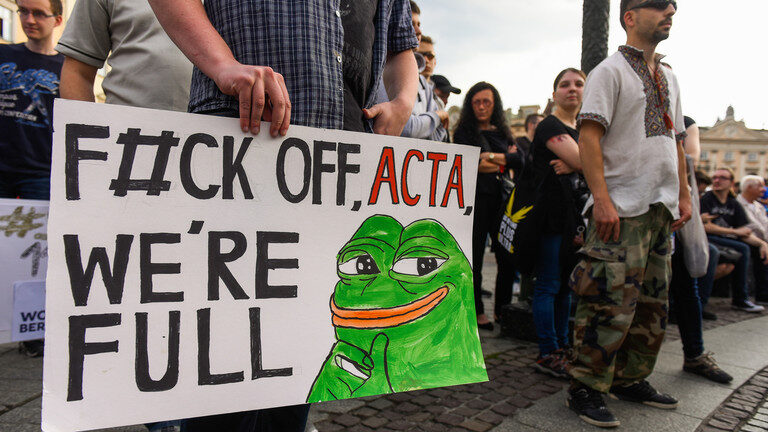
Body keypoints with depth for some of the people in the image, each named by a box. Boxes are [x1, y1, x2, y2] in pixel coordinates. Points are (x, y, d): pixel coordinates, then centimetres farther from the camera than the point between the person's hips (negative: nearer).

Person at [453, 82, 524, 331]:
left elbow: (520, 160, 4)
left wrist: (494, 157, -8)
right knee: (475, 257, 2)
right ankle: (477, 311, 15)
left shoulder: (503, 131, 17)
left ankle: (503, 310, 17)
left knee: (508, 257, 2)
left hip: (502, 199, 4)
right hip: (475, 200, -4)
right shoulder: (464, 132, 5)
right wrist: (506, 159, -4)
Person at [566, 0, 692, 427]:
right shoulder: (611, 71, -3)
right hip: (623, 208, -8)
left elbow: (676, 141, 23)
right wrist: (602, 200, -21)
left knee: (652, 303, 11)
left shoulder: (669, 78, 20)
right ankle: (586, 389, 3)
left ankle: (631, 380, 25)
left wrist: (684, 195, 15)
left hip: (662, 208, 8)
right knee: (613, 303, -9)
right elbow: (588, 137, -13)